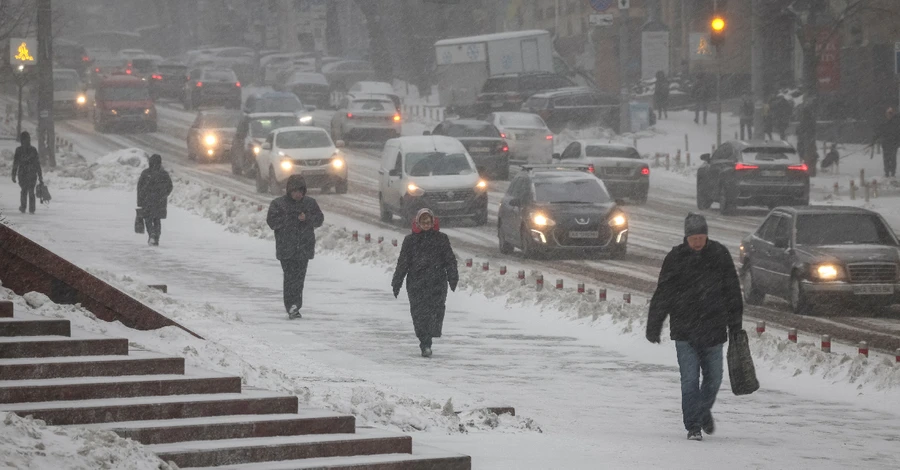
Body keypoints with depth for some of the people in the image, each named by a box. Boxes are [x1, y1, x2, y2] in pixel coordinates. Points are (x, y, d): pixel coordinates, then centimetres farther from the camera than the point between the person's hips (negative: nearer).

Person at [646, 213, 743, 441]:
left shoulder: (720, 255, 1)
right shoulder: (675, 258, -4)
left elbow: (732, 291, 10)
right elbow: (662, 294, 1)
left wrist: (735, 323, 10)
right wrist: (653, 326, 1)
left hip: (713, 329, 2)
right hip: (684, 331, -2)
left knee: (713, 377, 10)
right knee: (689, 380, -6)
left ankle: (704, 410, 37)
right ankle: (693, 426, 1)